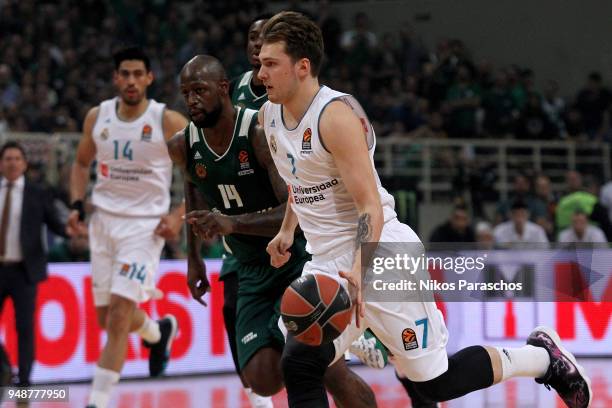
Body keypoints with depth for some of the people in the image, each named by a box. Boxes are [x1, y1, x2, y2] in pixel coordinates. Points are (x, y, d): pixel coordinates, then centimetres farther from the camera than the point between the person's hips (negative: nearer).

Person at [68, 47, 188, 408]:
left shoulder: (169, 122, -10)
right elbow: (82, 162, 19)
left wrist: (180, 215, -14)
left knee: (119, 314, -15)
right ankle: (158, 331, 44)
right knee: (107, 317, 12)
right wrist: (77, 205, 4)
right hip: (104, 219, 5)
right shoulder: (98, 117, 2)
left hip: (146, 224, -5)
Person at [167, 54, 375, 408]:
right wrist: (194, 258, 20)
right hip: (253, 271, 5)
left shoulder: (263, 133, -22)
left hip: (301, 256, -5)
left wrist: (233, 223, -43)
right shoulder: (183, 146, -3)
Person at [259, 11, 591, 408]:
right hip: (327, 263, 8)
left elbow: (370, 207, -25)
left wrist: (359, 271, -37)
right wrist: (287, 230, 16)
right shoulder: (269, 115, 6)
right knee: (299, 368, -10)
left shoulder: (336, 115, -20)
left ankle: (542, 356, 21)